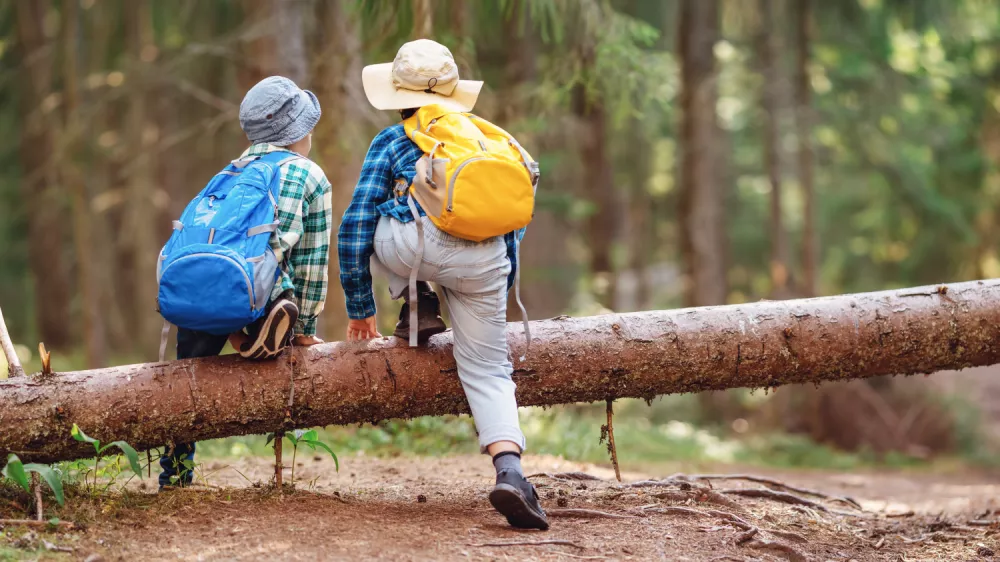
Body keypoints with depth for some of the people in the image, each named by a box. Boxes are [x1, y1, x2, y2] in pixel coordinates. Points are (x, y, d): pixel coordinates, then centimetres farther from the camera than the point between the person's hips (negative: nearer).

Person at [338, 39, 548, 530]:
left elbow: (355, 226, 20)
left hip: (420, 245, -2)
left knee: (374, 224, 30)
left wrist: (359, 308, 27)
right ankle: (509, 470, -16)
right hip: (485, 262, 3)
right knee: (487, 370, 7)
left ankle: (418, 304, 17)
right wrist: (501, 298, 48)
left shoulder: (392, 141, 24)